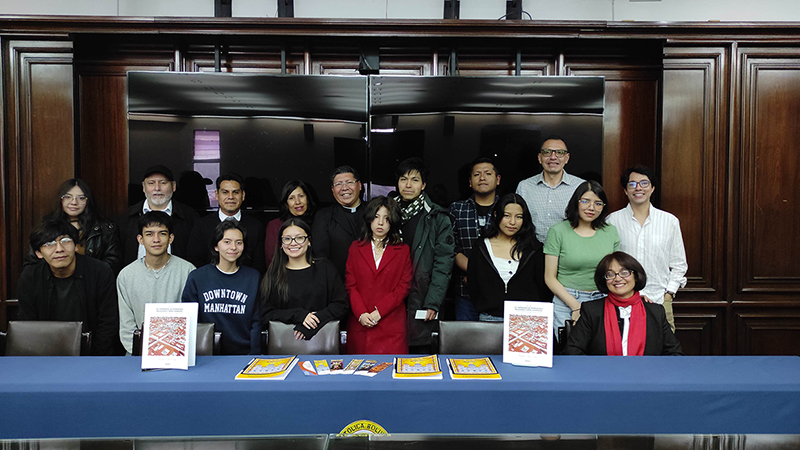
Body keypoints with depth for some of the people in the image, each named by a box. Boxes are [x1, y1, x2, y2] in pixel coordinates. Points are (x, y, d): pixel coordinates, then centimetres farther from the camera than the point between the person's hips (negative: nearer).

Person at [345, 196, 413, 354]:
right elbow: (350, 285, 5)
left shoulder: (403, 250, 8)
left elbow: (404, 286, 0)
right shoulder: (356, 248, 11)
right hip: (360, 324, 1)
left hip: (391, 324, -1)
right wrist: (361, 313, -10)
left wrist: (378, 311, -10)